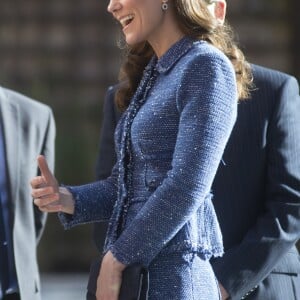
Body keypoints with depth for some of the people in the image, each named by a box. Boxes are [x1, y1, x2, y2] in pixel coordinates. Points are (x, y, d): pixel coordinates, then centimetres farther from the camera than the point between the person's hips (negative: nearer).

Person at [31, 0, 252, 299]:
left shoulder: (206, 67, -10)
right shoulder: (151, 74, 16)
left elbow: (188, 185, -18)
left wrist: (117, 258, -13)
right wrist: (67, 199, -2)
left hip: (174, 275, -8)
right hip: (132, 274, 8)